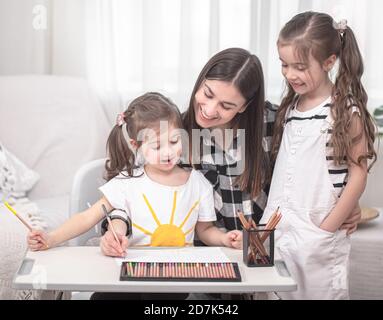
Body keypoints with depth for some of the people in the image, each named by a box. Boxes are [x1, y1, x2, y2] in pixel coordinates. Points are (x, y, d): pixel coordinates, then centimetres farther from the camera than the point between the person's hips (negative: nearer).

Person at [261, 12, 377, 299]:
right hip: (278, 230, 6)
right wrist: (270, 221, 5)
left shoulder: (345, 110, -10)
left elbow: (358, 175, -11)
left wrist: (325, 230, -11)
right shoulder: (291, 106, 8)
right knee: (279, 293, 13)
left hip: (317, 236, -6)